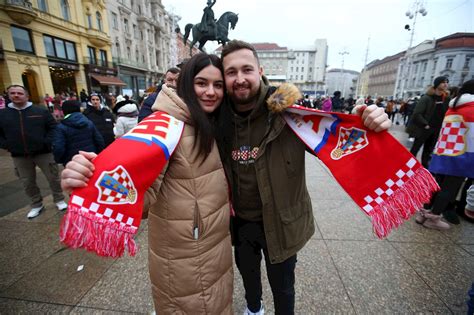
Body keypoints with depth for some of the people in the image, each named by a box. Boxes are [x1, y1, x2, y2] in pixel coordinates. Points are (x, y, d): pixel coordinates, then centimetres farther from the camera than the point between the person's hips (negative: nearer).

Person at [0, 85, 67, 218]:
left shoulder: (41, 111, -1)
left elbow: (53, 127, 1)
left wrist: (47, 142, -9)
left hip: (43, 153, -3)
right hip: (19, 156, 3)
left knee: (53, 178, 4)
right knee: (27, 183, 12)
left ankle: (59, 200, 21)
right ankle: (36, 205, 28)